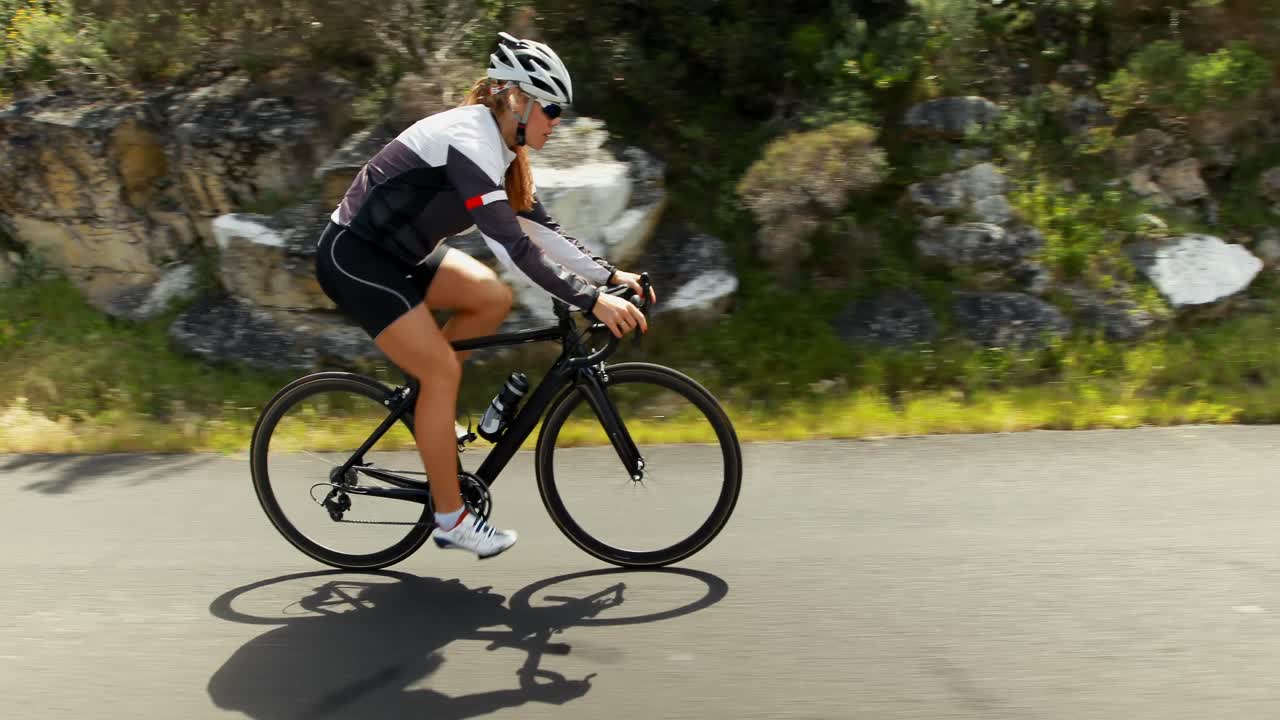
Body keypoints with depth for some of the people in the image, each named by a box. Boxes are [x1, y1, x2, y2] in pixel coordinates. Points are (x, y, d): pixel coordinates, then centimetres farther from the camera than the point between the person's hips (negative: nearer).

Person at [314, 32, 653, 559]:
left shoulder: (500, 146, 5)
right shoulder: (469, 140, -24)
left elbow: (539, 228, 7)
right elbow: (512, 244, -33)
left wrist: (609, 275, -1)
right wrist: (591, 300, -34)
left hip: (398, 251, 9)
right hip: (353, 257, -9)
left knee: (494, 300, -2)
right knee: (443, 369, -12)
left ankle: (427, 403, 13)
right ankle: (451, 520, -1)